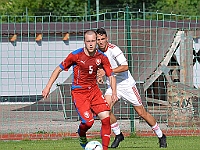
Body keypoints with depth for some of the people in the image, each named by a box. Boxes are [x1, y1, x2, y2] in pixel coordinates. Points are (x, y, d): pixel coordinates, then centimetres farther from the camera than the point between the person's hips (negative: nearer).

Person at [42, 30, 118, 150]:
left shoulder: (101, 57, -4)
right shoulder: (76, 55, -14)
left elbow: (111, 76, 3)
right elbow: (59, 69, -3)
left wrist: (114, 93, -14)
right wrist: (48, 87, -8)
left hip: (94, 90, 4)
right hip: (78, 92, -4)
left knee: (106, 118, -12)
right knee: (88, 121, -18)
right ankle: (81, 135, 18)